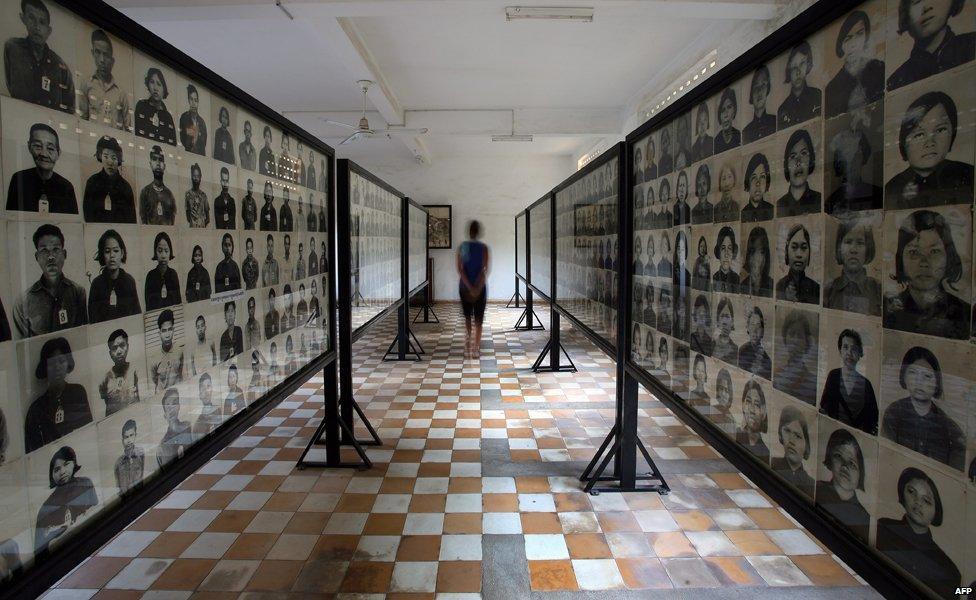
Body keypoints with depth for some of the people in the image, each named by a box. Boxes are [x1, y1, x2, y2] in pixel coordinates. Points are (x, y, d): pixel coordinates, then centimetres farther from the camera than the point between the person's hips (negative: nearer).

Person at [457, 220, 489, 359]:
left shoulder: (462, 247, -3)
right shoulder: (483, 248, -7)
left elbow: (460, 269, -11)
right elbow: (484, 270, -15)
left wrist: (469, 288, -14)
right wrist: (477, 289, -15)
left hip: (464, 287, 2)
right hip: (480, 287, -1)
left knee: (467, 317, 14)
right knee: (478, 319, 8)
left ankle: (467, 349, 8)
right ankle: (476, 349, 7)